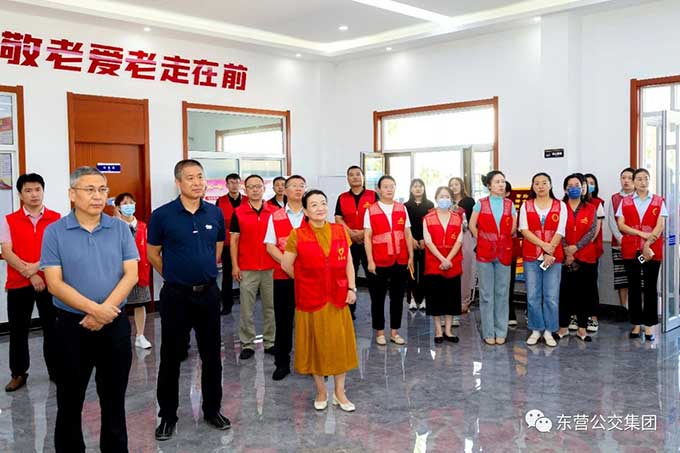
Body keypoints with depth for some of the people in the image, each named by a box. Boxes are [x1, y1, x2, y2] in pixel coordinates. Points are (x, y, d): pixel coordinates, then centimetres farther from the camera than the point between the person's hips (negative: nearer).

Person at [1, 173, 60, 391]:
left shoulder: (56, 219, 2)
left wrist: (36, 266, -18)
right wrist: (29, 274, -16)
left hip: (50, 280, 0)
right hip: (18, 283, 0)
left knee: (52, 327, 6)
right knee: (18, 329, 8)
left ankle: (56, 371, 19)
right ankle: (18, 374, 21)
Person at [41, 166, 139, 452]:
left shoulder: (120, 229, 1)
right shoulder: (55, 232, -4)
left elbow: (131, 274, -4)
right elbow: (54, 284, -10)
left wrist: (105, 310, -16)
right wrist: (94, 309, -18)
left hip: (115, 324, 2)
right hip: (72, 325, -1)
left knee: (114, 397, 12)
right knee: (70, 399, 11)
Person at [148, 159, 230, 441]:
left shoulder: (215, 213, 1)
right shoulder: (162, 215, -9)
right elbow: (153, 254, 2)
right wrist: (176, 275, 9)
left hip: (209, 292, 3)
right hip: (175, 295, -3)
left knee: (212, 355, 12)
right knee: (171, 357, 7)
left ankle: (212, 410, 27)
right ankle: (167, 416, 22)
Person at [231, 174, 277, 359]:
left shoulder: (274, 212, 4)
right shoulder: (238, 212, 1)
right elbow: (234, 240, 2)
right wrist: (234, 266, -4)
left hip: (270, 267, 2)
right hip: (246, 269, -1)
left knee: (271, 307, 8)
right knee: (246, 309, 3)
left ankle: (270, 342, 20)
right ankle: (247, 344, 13)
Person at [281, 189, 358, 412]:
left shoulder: (340, 231, 2)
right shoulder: (297, 235, -7)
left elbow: (348, 262, 7)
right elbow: (286, 265, -1)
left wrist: (351, 288, -1)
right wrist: (305, 281, 6)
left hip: (337, 298, 2)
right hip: (310, 298, -2)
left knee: (339, 343, 7)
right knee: (315, 343, 9)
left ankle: (339, 392, 23)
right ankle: (321, 391, 26)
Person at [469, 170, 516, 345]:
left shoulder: (510, 204, 6)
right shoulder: (481, 204, 1)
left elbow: (513, 228, 11)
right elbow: (472, 225, 4)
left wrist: (502, 240, 7)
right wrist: (482, 241, 3)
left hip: (504, 253, 2)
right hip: (485, 252, -1)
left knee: (502, 293, 5)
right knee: (486, 294, 3)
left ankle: (501, 332, 15)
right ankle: (488, 333, 11)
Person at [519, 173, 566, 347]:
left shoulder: (560, 206, 5)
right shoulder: (526, 206, 6)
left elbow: (560, 232, -3)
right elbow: (524, 230, -4)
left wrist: (549, 252, -12)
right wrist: (543, 245, -14)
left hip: (554, 257, -1)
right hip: (531, 256, 1)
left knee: (551, 297, 0)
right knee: (533, 296, 3)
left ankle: (549, 331, 11)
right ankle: (536, 330, 14)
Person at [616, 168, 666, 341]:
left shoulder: (659, 201, 6)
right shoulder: (625, 202, 8)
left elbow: (660, 226, -3)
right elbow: (621, 225, 0)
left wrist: (648, 244, -14)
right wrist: (641, 233, -13)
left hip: (652, 251, -1)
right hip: (631, 250, 1)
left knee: (650, 287, 1)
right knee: (634, 287, 5)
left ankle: (649, 326, 7)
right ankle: (636, 324, 12)